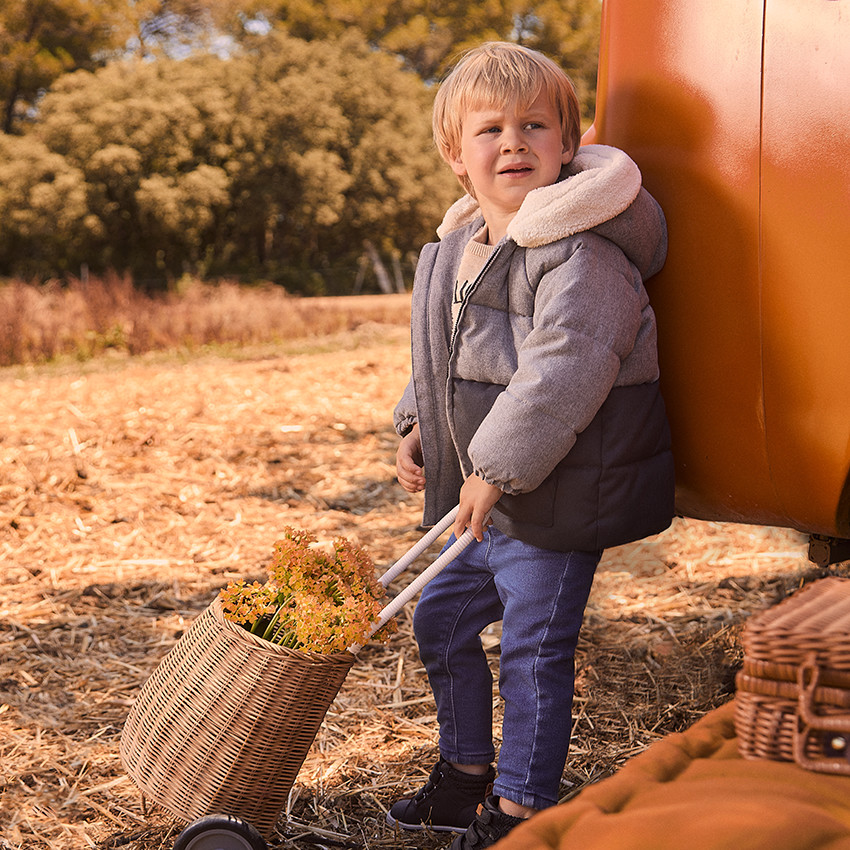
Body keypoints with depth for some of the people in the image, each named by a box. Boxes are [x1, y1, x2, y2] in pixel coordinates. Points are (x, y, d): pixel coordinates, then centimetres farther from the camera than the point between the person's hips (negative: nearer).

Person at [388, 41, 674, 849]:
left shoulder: (580, 253, -19)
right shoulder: (455, 250, 10)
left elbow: (564, 369, -28)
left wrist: (498, 467, -26)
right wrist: (417, 425, 9)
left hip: (555, 499, -9)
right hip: (481, 494, 10)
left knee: (533, 649, -1)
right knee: (441, 618, 19)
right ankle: (466, 774, 38)